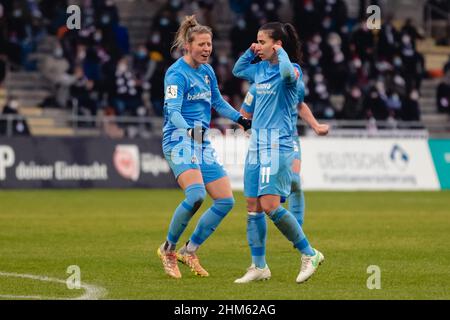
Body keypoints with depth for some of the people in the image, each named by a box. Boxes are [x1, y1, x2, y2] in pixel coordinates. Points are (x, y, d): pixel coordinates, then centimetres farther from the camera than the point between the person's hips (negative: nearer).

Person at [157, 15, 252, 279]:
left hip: (203, 143, 9)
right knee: (196, 195, -29)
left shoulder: (207, 71, 13)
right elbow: (173, 111, -24)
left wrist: (241, 119, 20)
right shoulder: (177, 74, -12)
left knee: (226, 200, 1)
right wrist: (189, 130, -41)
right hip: (180, 140, -9)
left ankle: (190, 251, 12)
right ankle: (168, 249, -9)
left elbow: (218, 102, 29)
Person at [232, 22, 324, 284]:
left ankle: (309, 254, -4)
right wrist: (250, 52, 15)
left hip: (278, 144, -8)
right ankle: (259, 267, 13)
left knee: (270, 205, -16)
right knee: (253, 206, 6)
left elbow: (287, 73, -35)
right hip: (257, 143, 8)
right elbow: (237, 70, 31)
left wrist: (281, 53, -16)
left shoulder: (293, 70, -10)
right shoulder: (260, 69, 13)